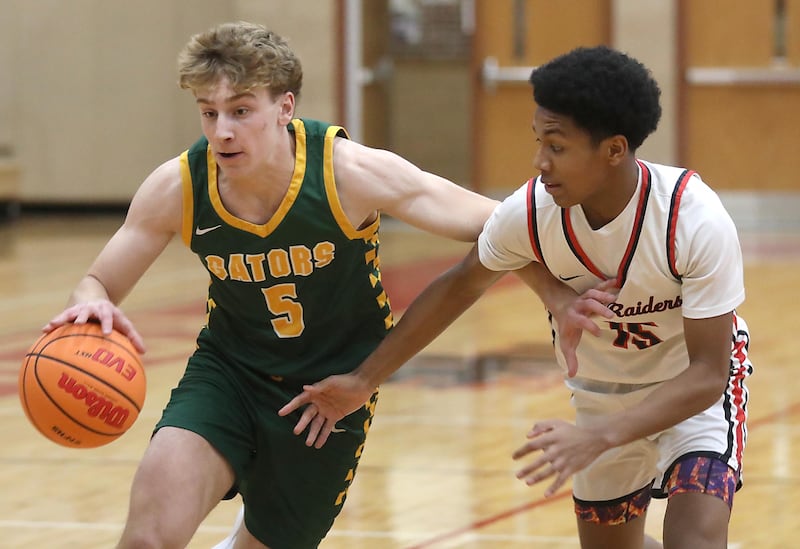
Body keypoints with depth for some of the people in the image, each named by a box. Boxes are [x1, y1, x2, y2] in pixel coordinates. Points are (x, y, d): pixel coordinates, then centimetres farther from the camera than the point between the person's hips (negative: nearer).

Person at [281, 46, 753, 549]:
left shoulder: (698, 221, -34)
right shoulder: (530, 211, -24)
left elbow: (706, 375, -31)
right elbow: (460, 286, -4)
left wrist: (597, 439, -43)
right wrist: (363, 381, -3)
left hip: (695, 387, -4)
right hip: (603, 389, 4)